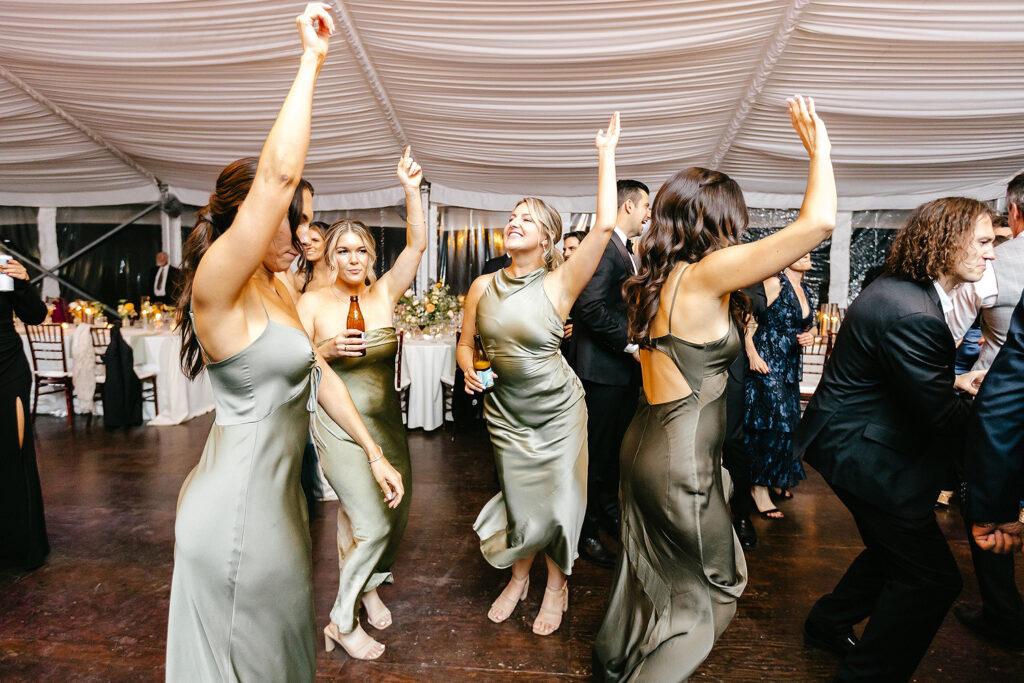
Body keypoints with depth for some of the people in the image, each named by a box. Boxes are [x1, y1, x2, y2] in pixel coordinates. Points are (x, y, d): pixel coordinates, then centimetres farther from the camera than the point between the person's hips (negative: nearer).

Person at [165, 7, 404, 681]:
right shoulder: (218, 287, -20)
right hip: (238, 505, -8)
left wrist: (376, 452, 10)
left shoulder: (277, 292, 7)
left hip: (277, 492, 9)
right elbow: (278, 174, -34)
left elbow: (321, 374, 9)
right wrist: (312, 58, -22)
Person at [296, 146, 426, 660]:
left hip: (387, 421, 4)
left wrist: (411, 191, -19)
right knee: (373, 525, -7)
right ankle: (342, 620, 17)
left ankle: (371, 584, 43)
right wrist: (325, 350, -24)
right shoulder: (312, 302, -7)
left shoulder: (384, 293, 0)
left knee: (397, 513, 13)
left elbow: (417, 245, -10)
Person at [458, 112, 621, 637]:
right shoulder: (483, 286, -4)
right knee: (521, 500, 15)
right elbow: (465, 343, 7)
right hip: (504, 411, 3)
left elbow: (605, 224, -26)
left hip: (557, 410, -2)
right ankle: (519, 577, 43)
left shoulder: (559, 284, -15)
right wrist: (468, 368, -15)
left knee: (556, 500, 9)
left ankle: (556, 584, 37)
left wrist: (606, 153, -19)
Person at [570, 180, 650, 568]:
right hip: (603, 368, -10)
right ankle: (586, 532, 15)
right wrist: (631, 343, -19)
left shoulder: (628, 251, 18)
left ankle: (609, 514, 37)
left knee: (616, 448, 20)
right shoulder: (602, 246, -15)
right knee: (596, 452, 1)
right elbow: (591, 307, -24)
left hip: (626, 366, 10)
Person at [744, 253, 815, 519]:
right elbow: (749, 318, -15)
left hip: (790, 367, 8)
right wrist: (752, 355, -22)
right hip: (767, 364, -8)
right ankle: (759, 487, 3)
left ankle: (773, 478, 30)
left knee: (787, 421, 12)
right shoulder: (775, 283, -11)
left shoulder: (802, 290, 14)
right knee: (773, 420, -9)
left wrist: (809, 336, 2)